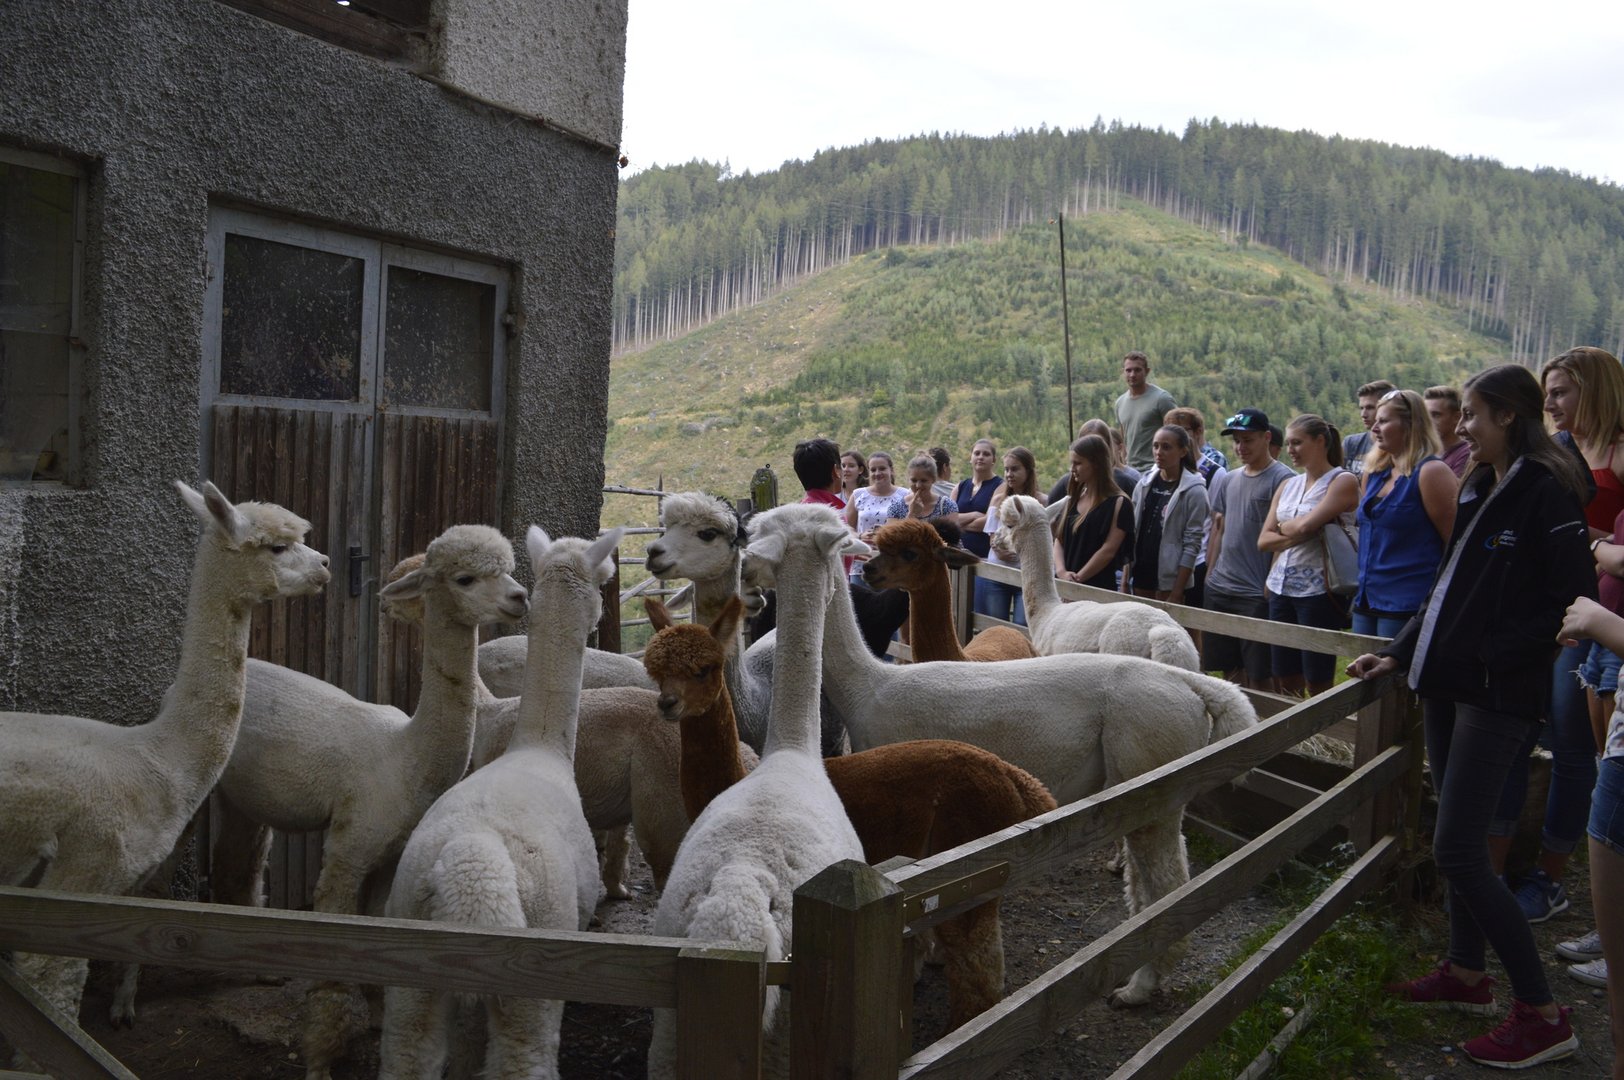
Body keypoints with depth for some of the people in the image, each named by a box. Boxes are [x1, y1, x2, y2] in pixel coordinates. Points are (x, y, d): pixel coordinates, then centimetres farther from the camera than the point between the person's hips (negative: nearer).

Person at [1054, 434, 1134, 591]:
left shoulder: (1118, 503, -4)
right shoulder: (1074, 499, 15)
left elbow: (1108, 550, -11)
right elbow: (1059, 539, 12)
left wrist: (1077, 578, -13)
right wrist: (1061, 571, -6)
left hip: (1098, 588, -6)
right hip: (1064, 587, 6)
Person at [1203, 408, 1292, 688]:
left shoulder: (1281, 479, -8)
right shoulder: (1230, 480, 14)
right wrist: (1210, 574, 13)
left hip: (1257, 594, -7)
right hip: (1220, 589, 7)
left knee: (1257, 676, 0)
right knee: (1229, 670, 13)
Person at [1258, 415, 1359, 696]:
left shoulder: (1343, 481, -6)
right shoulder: (1288, 485, 14)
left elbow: (1304, 525, -18)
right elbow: (1263, 541, 7)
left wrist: (1282, 527, 1)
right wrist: (1296, 533, -9)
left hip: (1317, 590, -6)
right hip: (1281, 587, 6)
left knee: (1318, 684, 0)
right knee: (1286, 682, 10)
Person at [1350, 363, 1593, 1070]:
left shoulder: (1546, 494, -13)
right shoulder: (1478, 490, 13)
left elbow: (1574, 602, -17)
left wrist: (1495, 655, -20)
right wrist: (1400, 654, 15)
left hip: (1499, 694, -9)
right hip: (1447, 682, 9)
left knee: (1456, 851, -9)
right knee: (1460, 842, 16)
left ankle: (1542, 1014, 1)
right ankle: (1466, 973, 31)